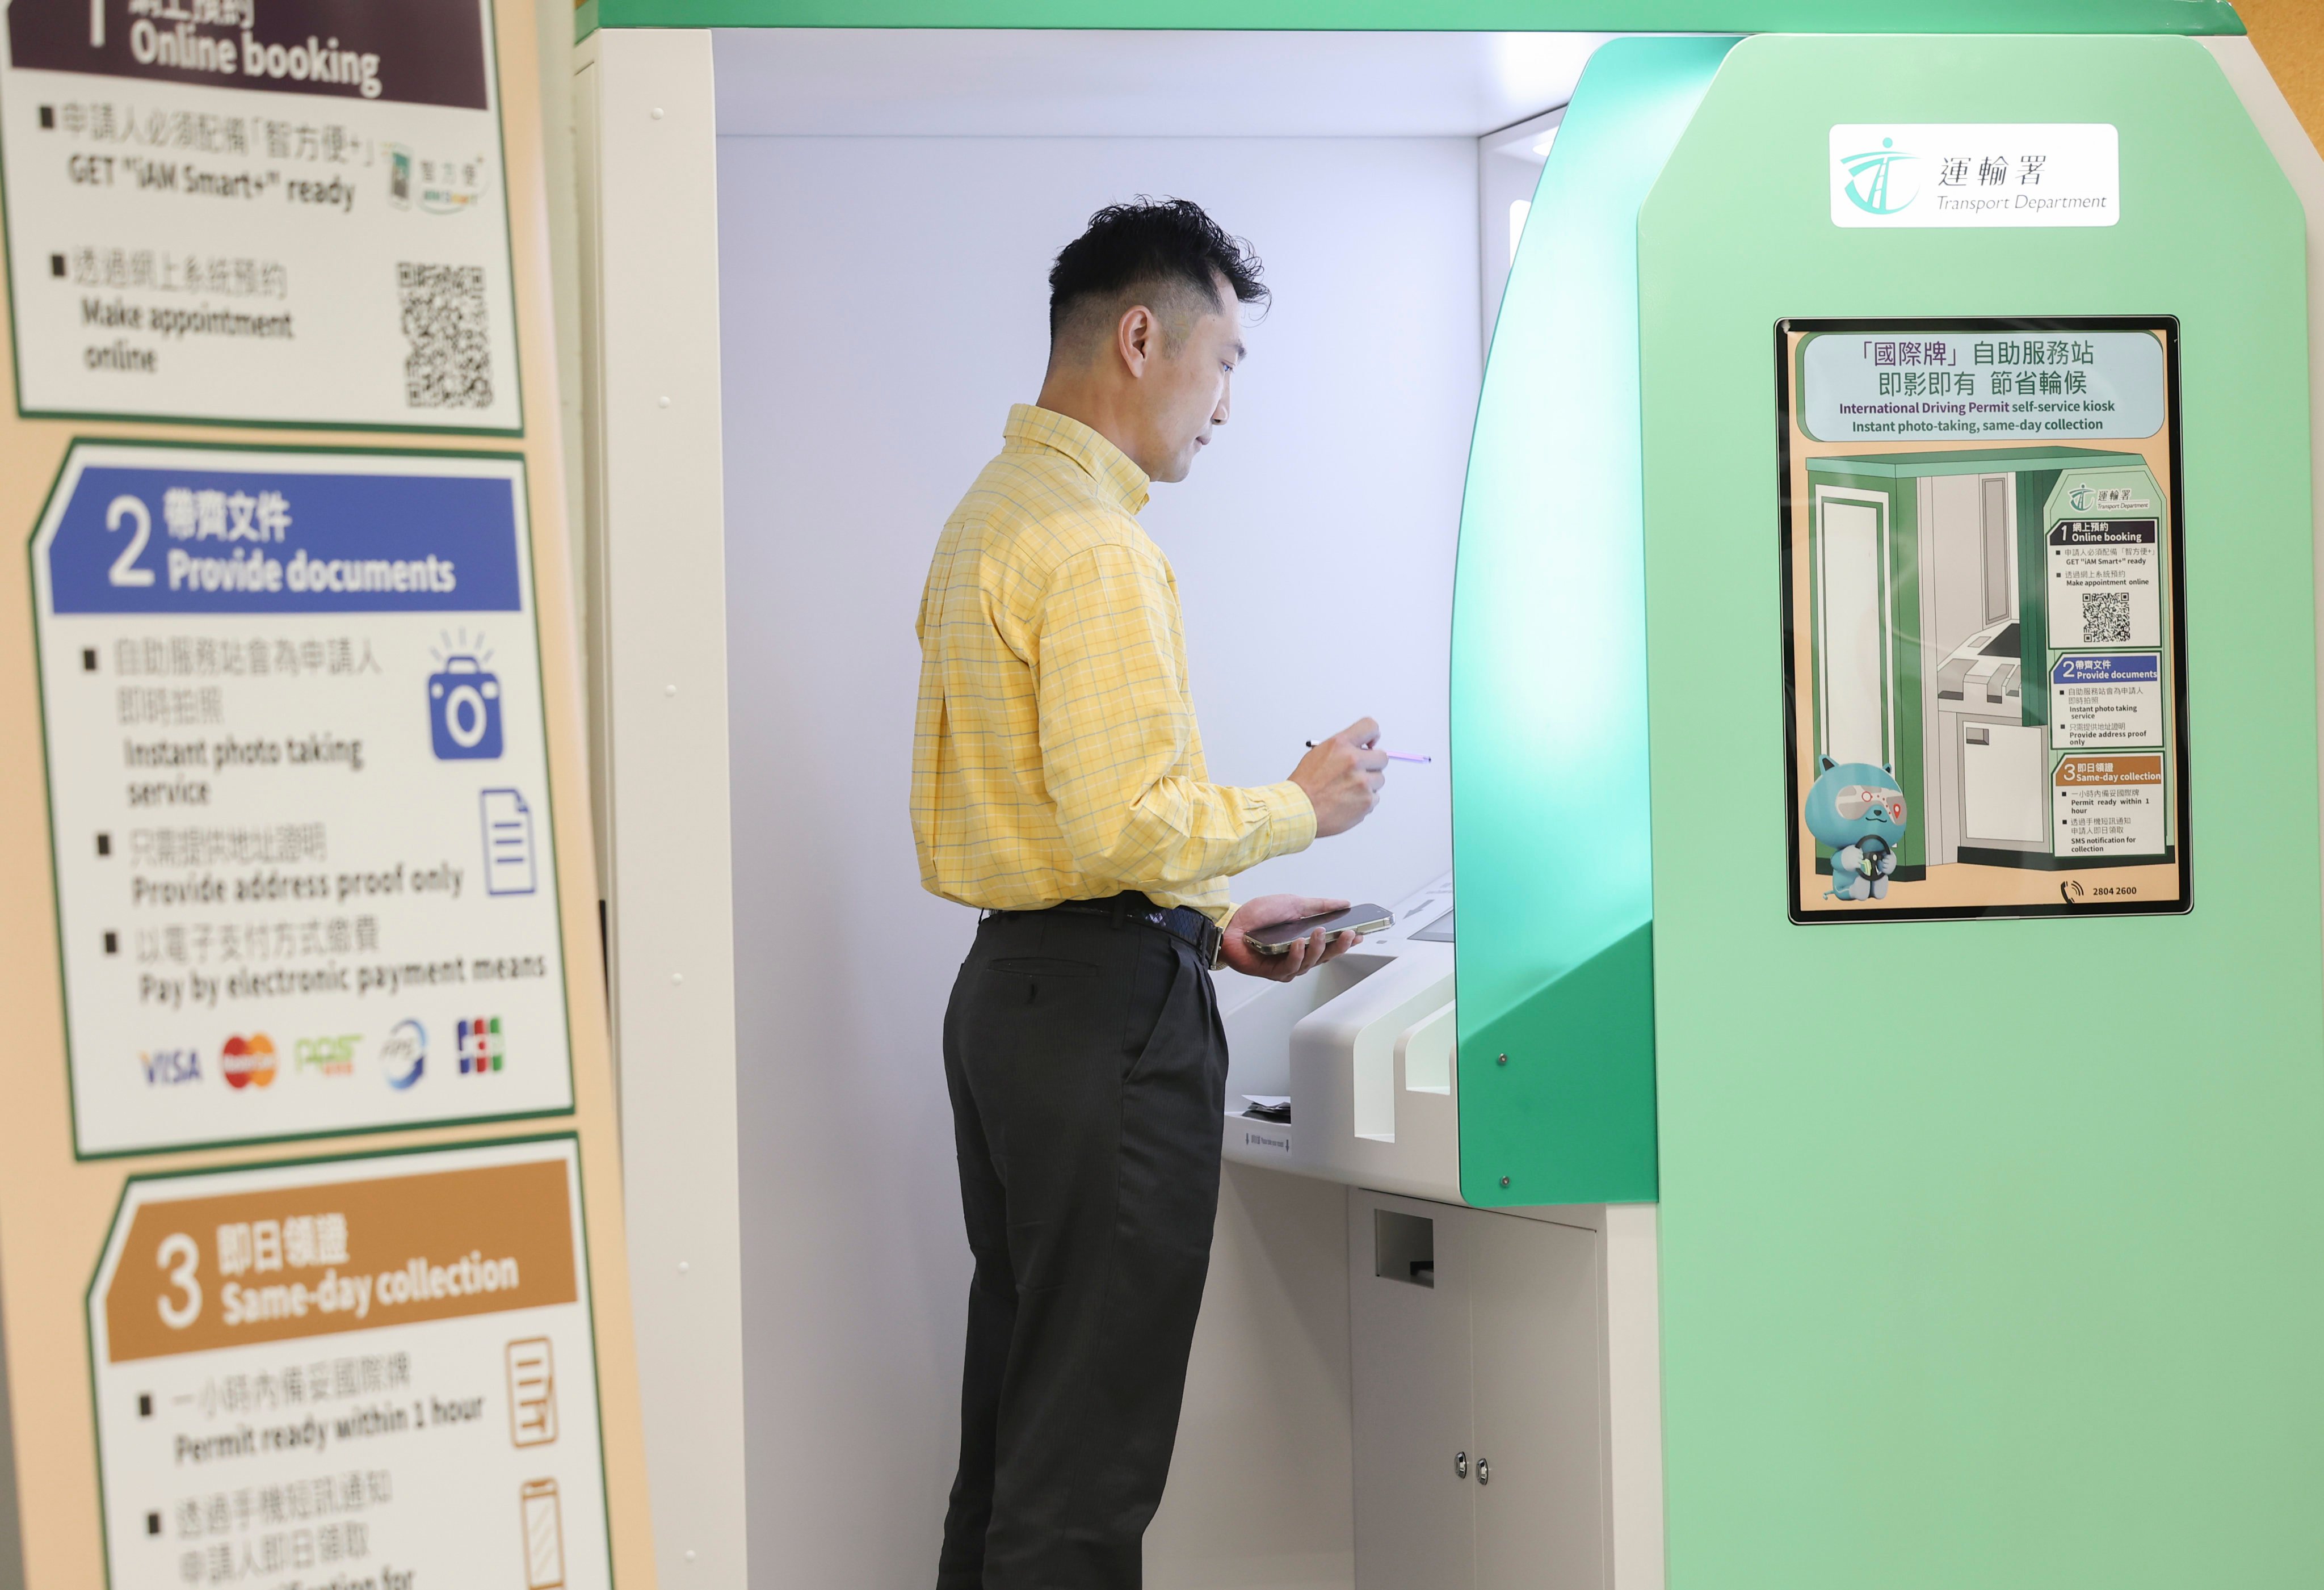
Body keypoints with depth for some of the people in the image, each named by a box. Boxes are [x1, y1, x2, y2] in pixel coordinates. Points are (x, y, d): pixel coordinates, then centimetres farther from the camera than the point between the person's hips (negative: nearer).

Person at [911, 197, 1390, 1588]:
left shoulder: (991, 516, 15)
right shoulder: (1097, 545, -16)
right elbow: (1129, 825, -24)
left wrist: (1207, 919, 15)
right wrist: (1301, 807, -8)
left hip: (1010, 988, 10)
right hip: (1106, 1008, -10)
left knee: (1016, 1399, 17)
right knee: (1090, 1439, -3)